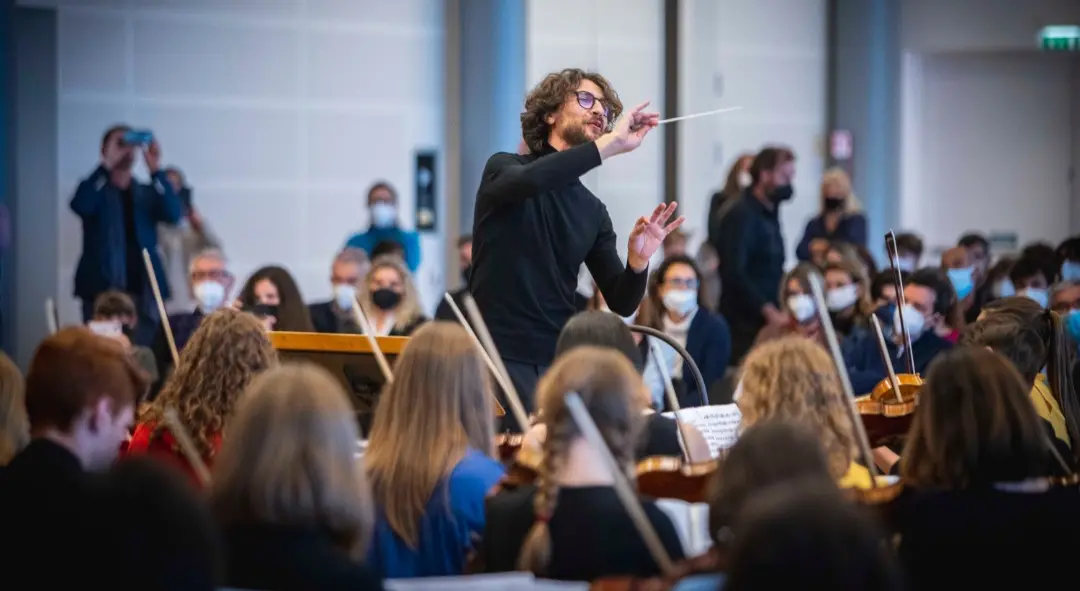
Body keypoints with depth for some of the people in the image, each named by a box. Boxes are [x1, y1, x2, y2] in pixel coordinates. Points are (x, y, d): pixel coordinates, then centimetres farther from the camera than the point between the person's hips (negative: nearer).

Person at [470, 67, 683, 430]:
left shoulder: (593, 211, 10)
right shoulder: (503, 169, -1)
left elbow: (621, 303, 6)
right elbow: (525, 181, -27)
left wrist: (638, 262, -16)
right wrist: (610, 144, -29)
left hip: (559, 360, 5)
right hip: (500, 355, -5)